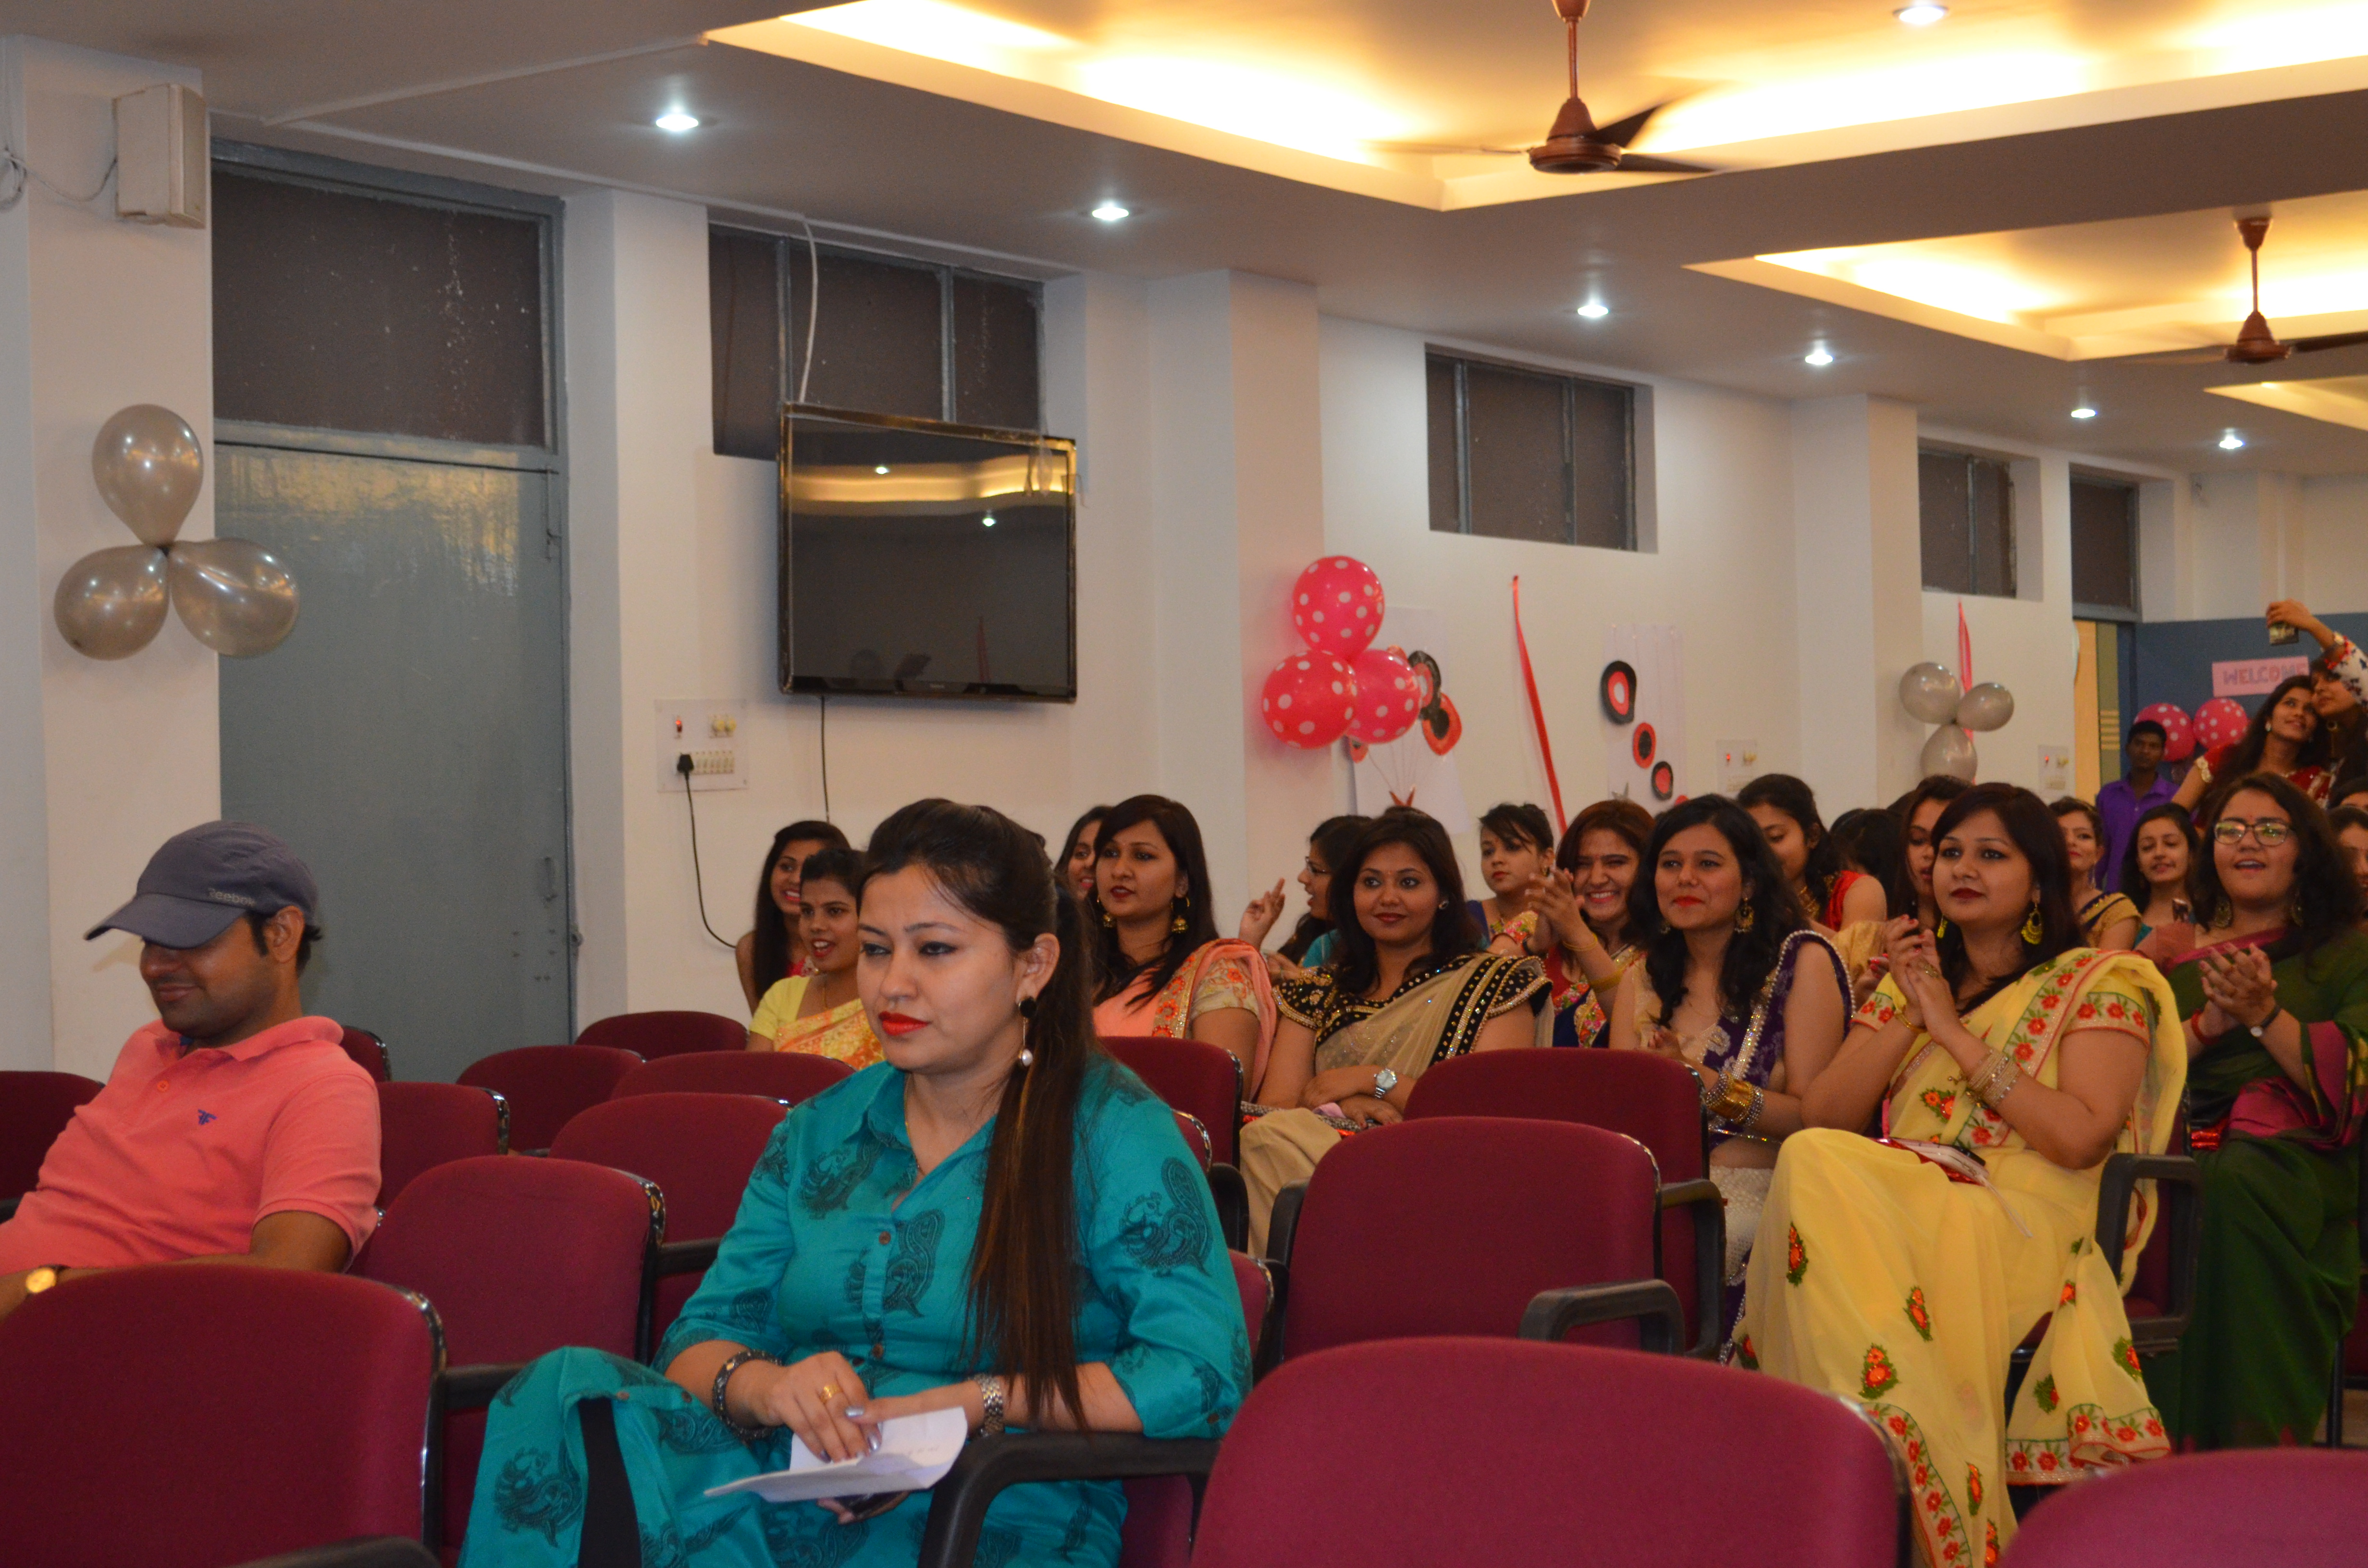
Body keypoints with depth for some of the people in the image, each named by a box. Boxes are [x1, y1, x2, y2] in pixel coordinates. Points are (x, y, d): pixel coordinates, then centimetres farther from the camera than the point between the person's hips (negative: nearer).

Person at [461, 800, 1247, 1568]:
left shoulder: (1109, 1128, 1)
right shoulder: (821, 1130, 18)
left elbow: (1205, 1373, -10)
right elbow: (698, 1342, 13)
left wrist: (973, 1406, -14)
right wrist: (764, 1385, -12)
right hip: (784, 1500, 5)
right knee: (566, 1389, -24)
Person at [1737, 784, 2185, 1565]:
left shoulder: (2098, 983, 9)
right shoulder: (1914, 977, 24)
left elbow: (2080, 1137, -9)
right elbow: (1822, 1118, 12)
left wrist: (1956, 1032, -5)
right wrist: (1909, 1016, 2)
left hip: (2027, 1228, -4)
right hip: (1898, 1202, 5)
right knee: (1810, 1162, -31)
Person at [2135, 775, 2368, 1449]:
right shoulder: (2173, 952, 23)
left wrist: (2265, 1015, -12)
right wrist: (2207, 1026, -6)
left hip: (2299, 1160, -2)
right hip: (2187, 1152, 2)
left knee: (2230, 1189, -38)